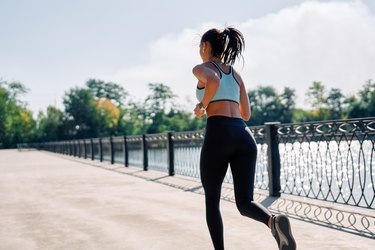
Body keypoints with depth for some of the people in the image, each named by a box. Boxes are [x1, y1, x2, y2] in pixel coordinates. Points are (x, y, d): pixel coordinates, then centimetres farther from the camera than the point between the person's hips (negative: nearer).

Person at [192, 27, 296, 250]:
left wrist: (202, 106, -2)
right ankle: (274, 221, -30)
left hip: (218, 134, -5)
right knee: (244, 203, 2)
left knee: (212, 201, 13)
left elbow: (213, 81, -19)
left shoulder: (201, 69, 7)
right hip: (244, 136, 5)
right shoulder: (236, 74, 25)